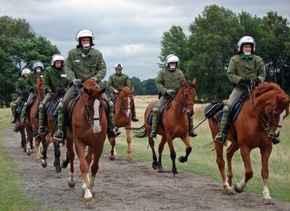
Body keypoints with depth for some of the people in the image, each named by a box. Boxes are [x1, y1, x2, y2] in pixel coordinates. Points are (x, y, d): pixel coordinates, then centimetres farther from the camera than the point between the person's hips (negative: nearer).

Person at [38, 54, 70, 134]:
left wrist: (66, 89, -1)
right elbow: (45, 83, -1)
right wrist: (50, 91, -13)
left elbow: (68, 83, 16)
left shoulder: (64, 71, 8)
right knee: (41, 105, -22)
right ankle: (41, 126, -18)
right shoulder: (48, 70, 0)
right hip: (51, 92, -2)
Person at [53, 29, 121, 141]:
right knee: (61, 104, -14)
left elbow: (102, 69, 3)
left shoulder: (97, 54, -4)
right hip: (77, 84, 0)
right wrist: (73, 79, -15)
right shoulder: (72, 53, -5)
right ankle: (60, 129, -2)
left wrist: (97, 77, -15)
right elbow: (67, 68, 1)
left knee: (109, 104, -8)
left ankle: (111, 128, 10)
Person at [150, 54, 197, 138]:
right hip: (165, 96, -2)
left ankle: (191, 130, 6)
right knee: (155, 109, -22)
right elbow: (158, 83, -6)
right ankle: (153, 130, -15)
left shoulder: (179, 72, 8)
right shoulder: (162, 72, -1)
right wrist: (166, 91, -21)